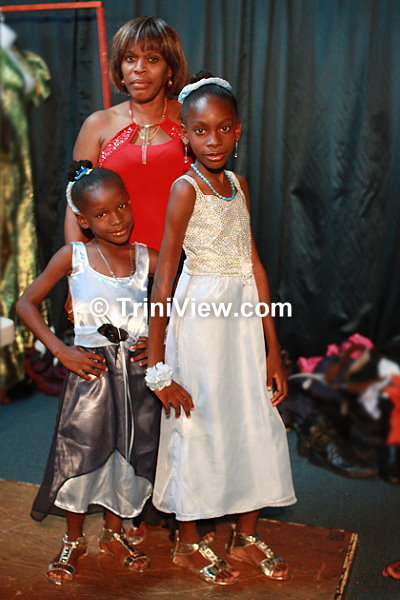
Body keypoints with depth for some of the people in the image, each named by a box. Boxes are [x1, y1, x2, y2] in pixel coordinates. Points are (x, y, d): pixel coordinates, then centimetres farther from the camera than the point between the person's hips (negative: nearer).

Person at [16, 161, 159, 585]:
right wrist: (62, 351, -10)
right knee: (80, 450, 4)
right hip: (91, 369, -2)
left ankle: (114, 532, 36)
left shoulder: (147, 258, 0)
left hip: (138, 371, 2)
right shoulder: (73, 257, -5)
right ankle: (73, 541, 29)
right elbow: (26, 303, -2)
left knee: (130, 451, 11)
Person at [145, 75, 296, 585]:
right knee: (197, 426, 7)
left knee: (254, 421, 14)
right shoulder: (185, 188, -12)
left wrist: (273, 348, 7)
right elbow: (162, 280, -15)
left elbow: (254, 265, 8)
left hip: (243, 318, 7)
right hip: (199, 317, -6)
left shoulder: (239, 185, 7)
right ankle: (188, 544, 30)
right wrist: (156, 365, -17)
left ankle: (246, 536, 35)